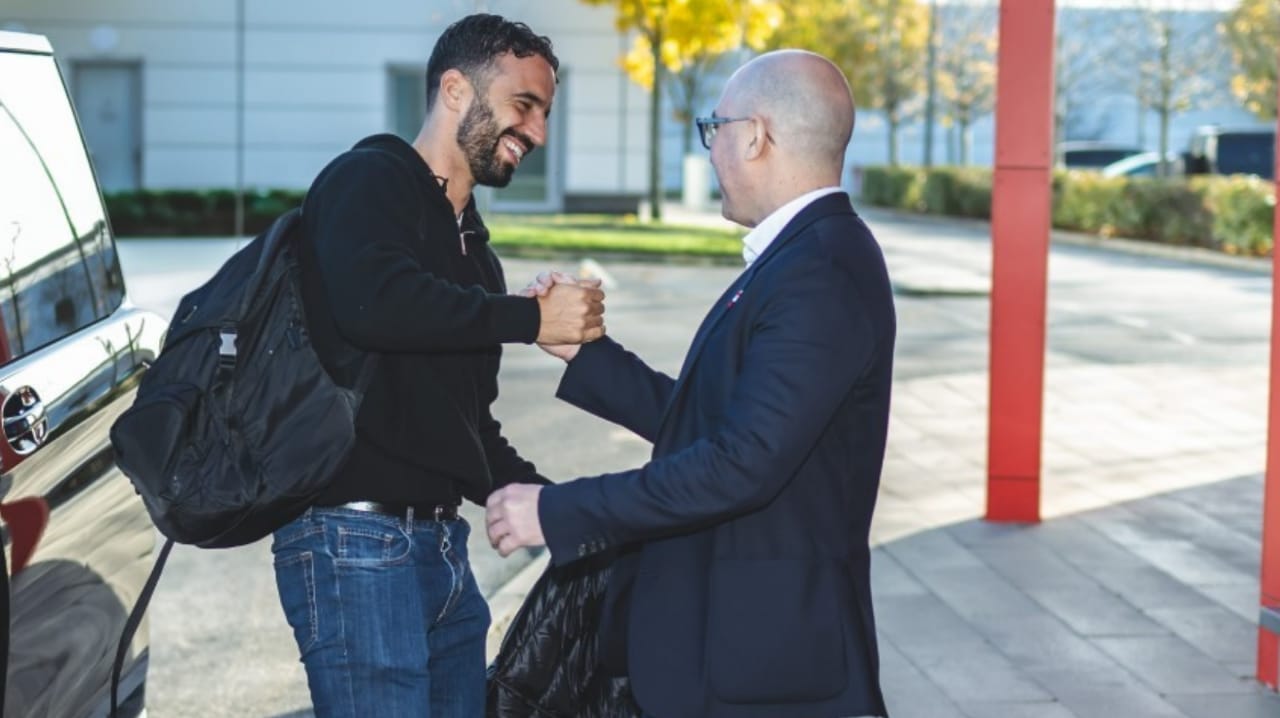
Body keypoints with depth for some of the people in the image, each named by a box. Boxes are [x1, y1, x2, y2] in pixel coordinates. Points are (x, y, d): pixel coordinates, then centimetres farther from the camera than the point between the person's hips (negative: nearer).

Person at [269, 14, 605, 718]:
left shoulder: (469, 243, 21)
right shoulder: (367, 180, -4)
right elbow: (373, 302, -27)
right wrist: (530, 318, -16)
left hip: (443, 546, 9)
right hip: (356, 539, -9)